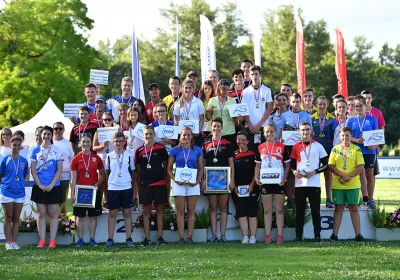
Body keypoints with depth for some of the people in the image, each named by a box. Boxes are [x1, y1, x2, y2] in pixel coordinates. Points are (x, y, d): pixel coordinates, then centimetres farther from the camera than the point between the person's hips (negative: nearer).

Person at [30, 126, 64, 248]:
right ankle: (41, 240, 6)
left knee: (53, 214, 2)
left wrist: (51, 184, -11)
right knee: (41, 214, 4)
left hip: (53, 187, -2)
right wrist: (40, 185, -7)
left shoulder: (57, 150, 0)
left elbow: (59, 169, -2)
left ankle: (52, 240, 3)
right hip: (39, 187, 2)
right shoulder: (36, 150, 5)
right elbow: (33, 169, 3)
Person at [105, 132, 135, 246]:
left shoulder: (129, 156, 5)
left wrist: (133, 189, 6)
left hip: (127, 188, 0)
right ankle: (110, 239, 7)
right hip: (112, 188, 0)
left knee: (127, 213, 4)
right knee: (112, 213, 3)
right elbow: (106, 172, 10)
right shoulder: (109, 156, 5)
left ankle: (129, 238, 9)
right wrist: (105, 189, 5)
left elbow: (133, 172, 9)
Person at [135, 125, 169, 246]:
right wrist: (142, 179, 4)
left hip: (160, 183, -1)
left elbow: (166, 166, 7)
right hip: (145, 184, 1)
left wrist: (166, 179, 3)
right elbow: (138, 168, 11)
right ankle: (147, 238, 7)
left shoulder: (161, 148, 1)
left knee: (160, 210, 4)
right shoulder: (139, 150, 5)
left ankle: (160, 237, 9)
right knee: (146, 210, 3)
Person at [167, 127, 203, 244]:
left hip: (193, 184, 1)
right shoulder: (175, 150, 4)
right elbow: (169, 168, 5)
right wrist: (175, 180, -11)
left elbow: (201, 168, 8)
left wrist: (197, 181, -8)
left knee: (191, 211, 2)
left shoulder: (197, 150, 7)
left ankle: (190, 237, 6)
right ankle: (181, 237, 1)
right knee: (180, 211, 0)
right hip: (179, 183, -1)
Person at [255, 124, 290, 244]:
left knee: (279, 210, 2)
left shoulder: (282, 147, 2)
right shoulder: (260, 148, 8)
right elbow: (258, 165, 13)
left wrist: (284, 178, -10)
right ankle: (267, 235, 8)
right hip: (265, 182, 2)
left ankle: (280, 235, 6)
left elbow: (287, 165, 3)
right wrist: (256, 177, -3)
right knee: (267, 210, 5)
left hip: (279, 182, -2)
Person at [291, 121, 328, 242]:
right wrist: (294, 171, -9)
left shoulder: (318, 146, 5)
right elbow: (292, 164, 13)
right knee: (300, 211, 3)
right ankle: (298, 236, 6)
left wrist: (314, 172, -10)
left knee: (315, 211, 1)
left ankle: (317, 235, 4)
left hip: (314, 183, -1)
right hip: (300, 183, 1)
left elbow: (325, 164, 5)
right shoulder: (296, 147, 9)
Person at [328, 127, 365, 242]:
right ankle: (334, 234, 6)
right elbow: (331, 166, 0)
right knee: (338, 208, 4)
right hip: (337, 185, 1)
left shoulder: (356, 149, 3)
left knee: (354, 208, 1)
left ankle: (358, 234, 3)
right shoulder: (335, 149, 7)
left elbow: (360, 167, -4)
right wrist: (343, 175, -14)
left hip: (353, 185, -1)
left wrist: (349, 177, -14)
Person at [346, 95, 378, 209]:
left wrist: (373, 145, -14)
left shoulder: (372, 119, 4)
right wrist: (356, 140, -16)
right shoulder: (350, 120, 7)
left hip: (369, 151, -1)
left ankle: (370, 199, 11)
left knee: (369, 176, 5)